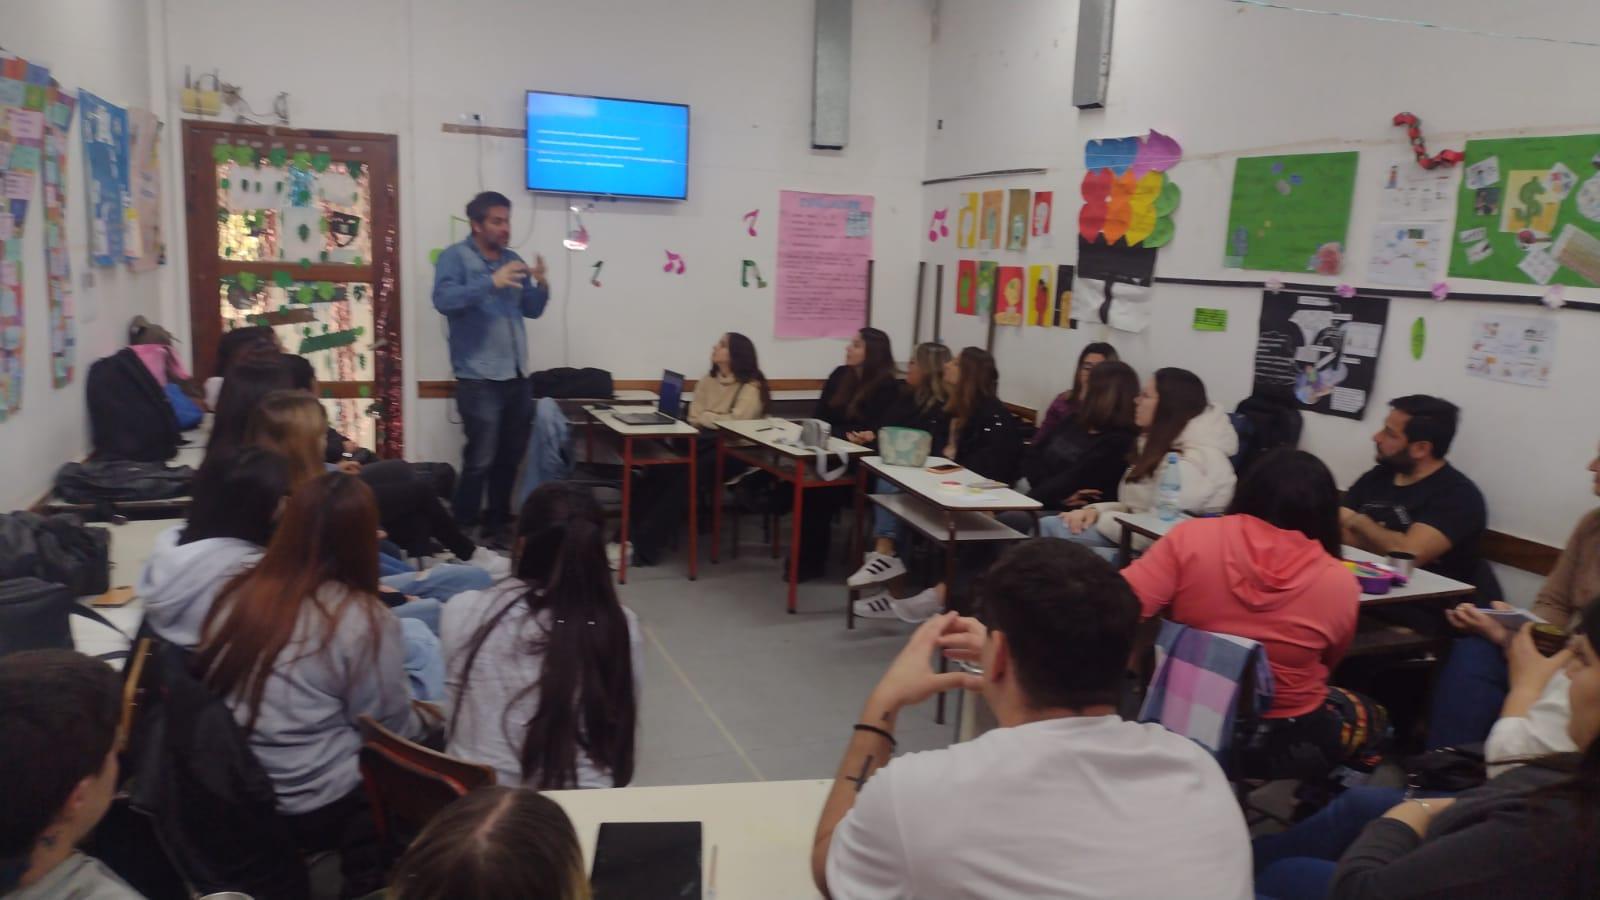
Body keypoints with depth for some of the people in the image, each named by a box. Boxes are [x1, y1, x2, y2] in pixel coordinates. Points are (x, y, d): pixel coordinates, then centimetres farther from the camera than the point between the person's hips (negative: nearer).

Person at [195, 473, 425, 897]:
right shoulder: (363, 620, -18)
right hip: (318, 810, -6)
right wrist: (424, 717, 12)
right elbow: (395, 731, -9)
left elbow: (220, 693, 12)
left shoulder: (237, 595, -1)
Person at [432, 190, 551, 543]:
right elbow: (444, 300, -19)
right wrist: (491, 282, -27)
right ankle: (463, 530, 1)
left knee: (510, 457, 13)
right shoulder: (454, 257, -3)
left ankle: (498, 522, 25)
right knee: (480, 459, -9)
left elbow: (532, 310, 17)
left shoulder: (512, 259, 15)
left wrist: (541, 285, -4)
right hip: (478, 379, -7)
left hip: (517, 376, 7)